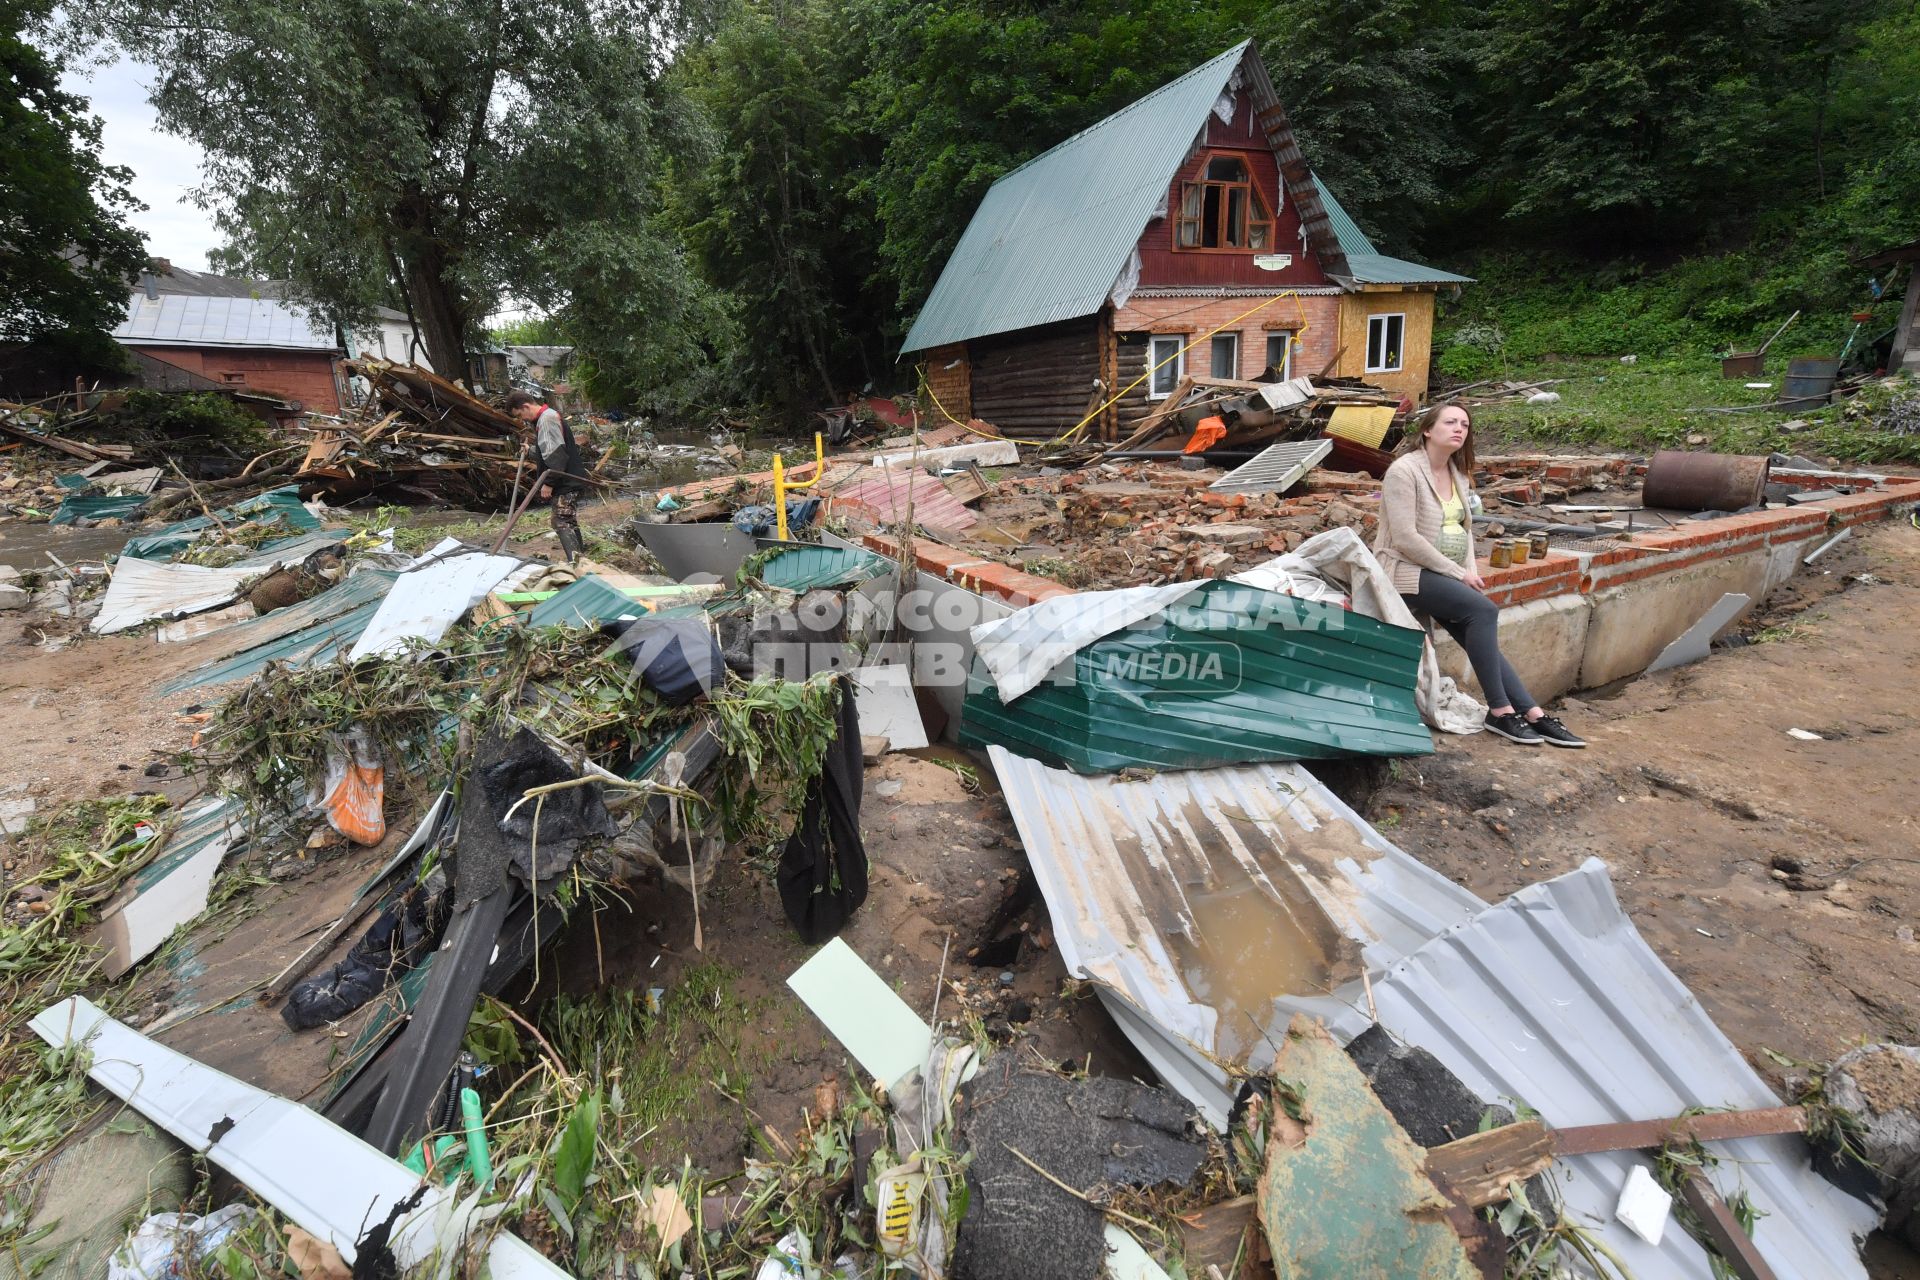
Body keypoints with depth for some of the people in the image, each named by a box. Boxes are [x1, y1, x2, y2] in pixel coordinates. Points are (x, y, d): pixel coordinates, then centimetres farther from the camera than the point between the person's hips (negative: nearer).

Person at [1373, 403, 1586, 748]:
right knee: (1484, 611, -24)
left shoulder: (1458, 473, 14)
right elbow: (1405, 539, -18)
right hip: (1409, 572, -8)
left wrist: (1471, 573, 1)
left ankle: (1531, 713, -5)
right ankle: (1500, 710, -15)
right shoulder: (1405, 470, -11)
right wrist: (1458, 573, -14)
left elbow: (1464, 528, 19)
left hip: (1446, 574, 8)